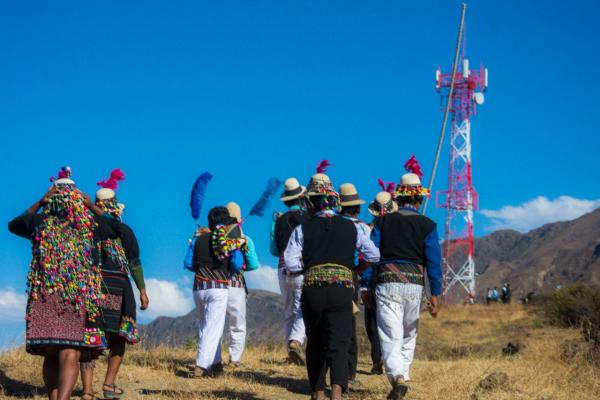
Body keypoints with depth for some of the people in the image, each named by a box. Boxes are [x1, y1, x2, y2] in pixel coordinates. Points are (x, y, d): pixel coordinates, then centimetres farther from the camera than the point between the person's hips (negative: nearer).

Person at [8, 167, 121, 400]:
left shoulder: (40, 223, 7)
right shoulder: (89, 225, 3)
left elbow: (13, 225, 29)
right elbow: (116, 228, 23)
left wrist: (39, 203, 21)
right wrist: (92, 206, 21)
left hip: (44, 298, 3)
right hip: (80, 300, -2)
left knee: (51, 357, 13)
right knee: (70, 357, -10)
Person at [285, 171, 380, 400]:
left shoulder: (303, 229, 4)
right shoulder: (350, 227, 8)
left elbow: (290, 263, -4)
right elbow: (374, 256, 10)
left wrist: (308, 264, 13)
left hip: (312, 289, 0)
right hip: (342, 289, 0)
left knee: (315, 343, 18)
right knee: (338, 346, -5)